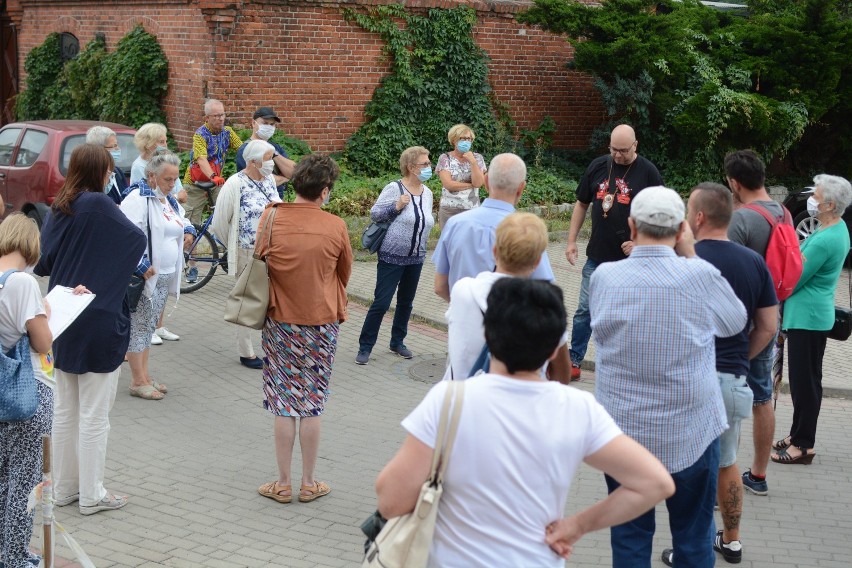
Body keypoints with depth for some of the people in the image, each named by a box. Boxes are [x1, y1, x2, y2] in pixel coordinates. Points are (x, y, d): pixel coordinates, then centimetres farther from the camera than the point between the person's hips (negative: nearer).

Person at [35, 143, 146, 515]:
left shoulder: (58, 209, 6)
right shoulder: (98, 205, -16)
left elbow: (43, 264, 12)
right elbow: (138, 240, -9)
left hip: (63, 322, 7)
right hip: (99, 325, -7)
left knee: (64, 410, 15)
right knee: (94, 415, 2)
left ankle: (64, 487, 25)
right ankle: (91, 495, 9)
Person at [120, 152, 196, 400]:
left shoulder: (170, 202, 15)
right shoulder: (138, 199, -14)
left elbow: (184, 221, 35)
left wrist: (189, 231, 11)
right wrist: (141, 265, -27)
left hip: (166, 276, 9)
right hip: (143, 276, -9)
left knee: (149, 326, 15)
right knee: (139, 326, -3)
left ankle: (144, 376, 23)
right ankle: (138, 381, 3)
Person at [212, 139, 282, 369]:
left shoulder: (269, 180, 6)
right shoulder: (235, 184, -13)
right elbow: (220, 223, -7)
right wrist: (233, 245, 5)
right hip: (248, 255, -6)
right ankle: (246, 353, 17)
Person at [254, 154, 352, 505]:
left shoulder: (271, 217, -8)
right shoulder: (336, 227, -10)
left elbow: (259, 261, 7)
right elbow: (344, 275, 5)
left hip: (281, 322, 1)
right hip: (322, 323, -1)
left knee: (284, 404, 9)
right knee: (312, 404, 9)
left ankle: (283, 484, 16)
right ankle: (309, 484, 18)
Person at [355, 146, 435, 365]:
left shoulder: (427, 193, 7)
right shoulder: (394, 189, -12)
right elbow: (374, 213, -9)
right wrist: (396, 206, -21)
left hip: (416, 258, 6)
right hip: (392, 257, -6)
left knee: (406, 302, 14)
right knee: (381, 302, -6)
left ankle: (397, 342, 29)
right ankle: (365, 346, 5)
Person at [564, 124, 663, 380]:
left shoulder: (647, 172, -7)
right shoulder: (598, 166, 3)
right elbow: (582, 204, 12)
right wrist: (572, 241, 6)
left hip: (631, 258, -3)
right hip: (597, 255, 3)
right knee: (584, 310, 7)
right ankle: (574, 361, 17)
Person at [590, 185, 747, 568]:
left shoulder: (603, 277, -10)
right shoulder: (701, 276, -15)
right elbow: (736, 321, 4)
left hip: (623, 432, 1)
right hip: (690, 433, -1)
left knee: (629, 536, 14)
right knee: (693, 537, 15)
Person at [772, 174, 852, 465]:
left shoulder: (824, 240, -23)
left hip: (807, 317, -10)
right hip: (812, 313, 10)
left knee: (805, 381, -2)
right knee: (803, 378, 18)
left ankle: (803, 445, 6)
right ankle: (798, 434, 28)